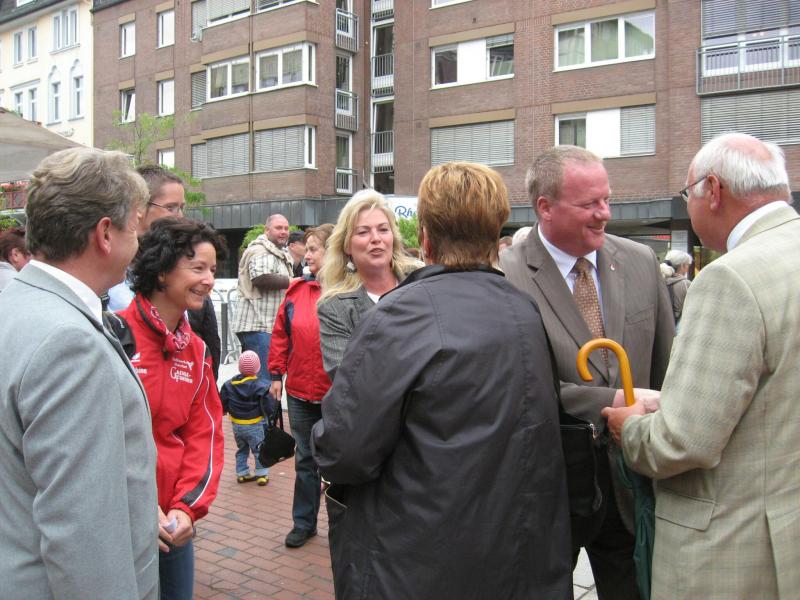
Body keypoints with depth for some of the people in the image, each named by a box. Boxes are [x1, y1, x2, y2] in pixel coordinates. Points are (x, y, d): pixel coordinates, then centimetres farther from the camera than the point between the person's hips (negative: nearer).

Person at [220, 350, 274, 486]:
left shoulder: (229, 384, -4)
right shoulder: (260, 387, -18)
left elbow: (223, 405, 3)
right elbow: (269, 408, -17)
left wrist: (226, 410, 22)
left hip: (236, 424, 5)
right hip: (254, 425, -5)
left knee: (241, 449, 20)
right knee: (259, 449, 7)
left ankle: (242, 473, 25)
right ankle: (262, 474, 9)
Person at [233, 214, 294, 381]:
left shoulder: (280, 254, 24)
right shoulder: (261, 251, -11)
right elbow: (261, 278, -27)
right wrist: (290, 281, -16)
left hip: (269, 325, 11)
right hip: (258, 325, -11)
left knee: (253, 379, 16)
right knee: (264, 382, -11)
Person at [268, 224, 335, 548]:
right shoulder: (296, 289, 4)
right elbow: (281, 334, 8)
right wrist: (276, 373, 6)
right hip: (300, 390, 4)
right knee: (305, 459, 16)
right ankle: (304, 521, 30)